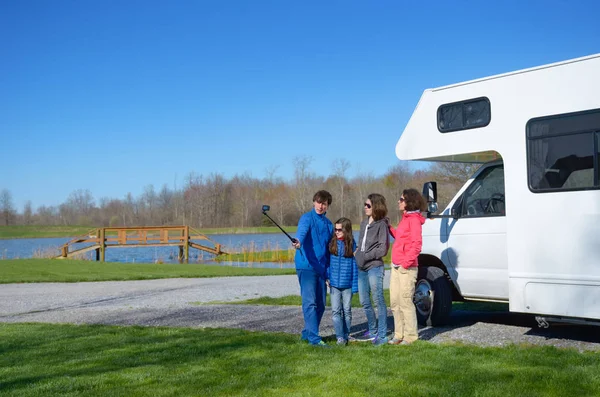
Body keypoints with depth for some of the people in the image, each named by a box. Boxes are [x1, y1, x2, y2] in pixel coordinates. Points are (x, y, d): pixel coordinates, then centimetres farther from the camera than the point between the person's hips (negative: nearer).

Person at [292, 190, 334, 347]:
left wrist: (328, 272, 16)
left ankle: (308, 333, 23)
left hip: (321, 268, 7)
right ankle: (314, 338, -11)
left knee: (320, 304, 10)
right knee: (310, 302, -11)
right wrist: (298, 241, -49)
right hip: (306, 266, -7)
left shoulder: (329, 224, 15)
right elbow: (302, 231, -27)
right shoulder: (307, 218, -4)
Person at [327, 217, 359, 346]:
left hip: (347, 284, -1)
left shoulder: (352, 244, -2)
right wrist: (328, 277, 1)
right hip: (334, 283, 1)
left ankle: (346, 335, 20)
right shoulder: (332, 243, 3)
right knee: (336, 311, -4)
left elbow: (354, 264, 0)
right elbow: (328, 261, 8)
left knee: (347, 310, 9)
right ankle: (340, 337, -4)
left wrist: (355, 284, -2)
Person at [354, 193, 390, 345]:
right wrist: (357, 254, 7)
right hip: (361, 268, 8)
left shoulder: (381, 225, -7)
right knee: (365, 302, 13)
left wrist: (366, 256, -12)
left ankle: (382, 335, 0)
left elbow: (383, 249, -11)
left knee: (378, 301, -5)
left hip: (374, 267, -8)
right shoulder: (364, 223, 17)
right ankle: (372, 331, 27)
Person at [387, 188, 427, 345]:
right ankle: (399, 334, 20)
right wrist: (389, 228, 16)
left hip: (407, 268, -10)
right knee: (395, 302, 12)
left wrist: (406, 262, -19)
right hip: (396, 266, 10)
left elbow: (417, 244, -17)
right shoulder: (405, 218, 18)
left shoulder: (414, 219, -11)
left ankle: (410, 336, 3)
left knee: (405, 301, -6)